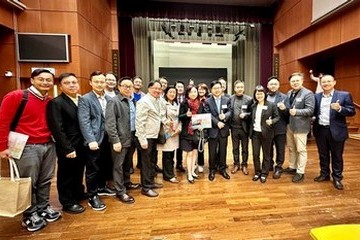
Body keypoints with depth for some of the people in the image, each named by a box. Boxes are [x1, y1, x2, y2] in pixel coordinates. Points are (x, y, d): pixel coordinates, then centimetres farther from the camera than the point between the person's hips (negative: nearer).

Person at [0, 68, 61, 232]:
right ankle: (29, 216, 26)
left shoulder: (51, 101, 6)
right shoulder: (15, 96, -9)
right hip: (28, 147, -5)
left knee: (45, 180, 15)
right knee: (29, 183, 7)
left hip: (49, 145, 5)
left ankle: (43, 208, 33)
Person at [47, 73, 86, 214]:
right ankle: (68, 203, 29)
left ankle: (78, 195, 43)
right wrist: (68, 149, -18)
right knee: (66, 175, 11)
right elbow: (57, 129, -17)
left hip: (81, 145, 6)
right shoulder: (56, 103, -12)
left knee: (79, 173, 22)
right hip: (67, 148, -6)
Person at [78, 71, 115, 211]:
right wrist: (91, 140, -22)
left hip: (107, 139, 6)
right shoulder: (85, 99, -6)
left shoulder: (109, 99, 10)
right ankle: (92, 197, 19)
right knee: (93, 169, 5)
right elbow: (84, 122, -14)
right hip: (94, 140, -5)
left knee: (105, 166, 18)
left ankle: (102, 187, 39)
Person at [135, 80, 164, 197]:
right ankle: (145, 188, 15)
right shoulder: (144, 101, -15)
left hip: (154, 136, 9)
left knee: (152, 161, 18)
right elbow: (139, 122, -20)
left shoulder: (156, 101, 11)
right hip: (146, 137, -9)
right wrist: (142, 139, -22)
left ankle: (151, 182, 34)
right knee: (146, 162, 2)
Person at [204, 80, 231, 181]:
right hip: (213, 130, -2)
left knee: (223, 150, 13)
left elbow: (230, 112, 0)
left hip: (224, 129, 2)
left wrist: (225, 116, -21)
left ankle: (222, 169, 29)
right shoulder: (207, 101, -1)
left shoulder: (227, 100, 7)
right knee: (212, 151, 7)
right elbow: (208, 115, -9)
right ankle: (212, 170, 22)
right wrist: (217, 122, -19)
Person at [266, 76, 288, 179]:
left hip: (280, 128, -2)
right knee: (268, 149, 16)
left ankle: (278, 168, 23)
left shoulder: (284, 97, -2)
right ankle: (269, 165, 34)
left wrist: (284, 108, -26)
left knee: (280, 150, 8)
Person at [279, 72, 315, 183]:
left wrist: (297, 112, -32)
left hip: (300, 126, -7)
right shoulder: (289, 93, 11)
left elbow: (310, 110, -18)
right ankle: (292, 167, 33)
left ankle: (300, 172, 15)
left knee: (301, 150, 4)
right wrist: (284, 107, -5)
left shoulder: (308, 93, -11)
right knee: (291, 148, 18)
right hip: (289, 125, 7)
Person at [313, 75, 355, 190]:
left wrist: (340, 109, -23)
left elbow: (352, 111, -6)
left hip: (336, 131, -3)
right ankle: (324, 174, 30)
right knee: (323, 155, 15)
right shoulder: (316, 96, 7)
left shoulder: (344, 95, -3)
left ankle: (337, 178, 22)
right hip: (320, 130, 3)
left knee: (336, 156, 8)